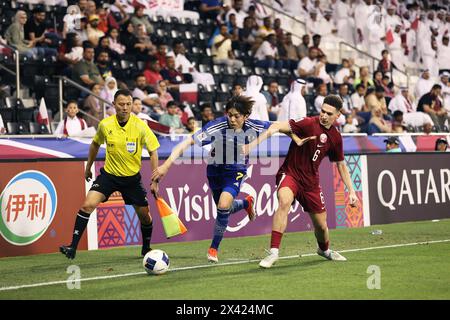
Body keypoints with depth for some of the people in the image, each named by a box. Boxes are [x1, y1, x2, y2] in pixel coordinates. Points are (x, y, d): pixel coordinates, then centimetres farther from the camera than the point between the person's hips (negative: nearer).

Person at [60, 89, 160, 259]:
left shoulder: (140, 126, -15)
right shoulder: (105, 125, -10)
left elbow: (153, 151, -7)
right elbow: (95, 144, 11)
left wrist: (155, 181, -10)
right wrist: (88, 167, 17)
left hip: (132, 177, 0)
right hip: (109, 174, 0)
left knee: (144, 214, 4)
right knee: (88, 204, -18)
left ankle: (146, 249, 31)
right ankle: (73, 247, -15)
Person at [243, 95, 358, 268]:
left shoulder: (335, 137, 2)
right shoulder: (308, 123, -17)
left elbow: (341, 165, 16)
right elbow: (277, 127, -28)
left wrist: (351, 191, 13)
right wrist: (253, 143, -41)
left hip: (311, 181, 5)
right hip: (290, 173, -5)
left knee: (321, 225, 11)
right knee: (284, 201, -36)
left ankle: (325, 250, 47)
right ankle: (274, 252, -32)